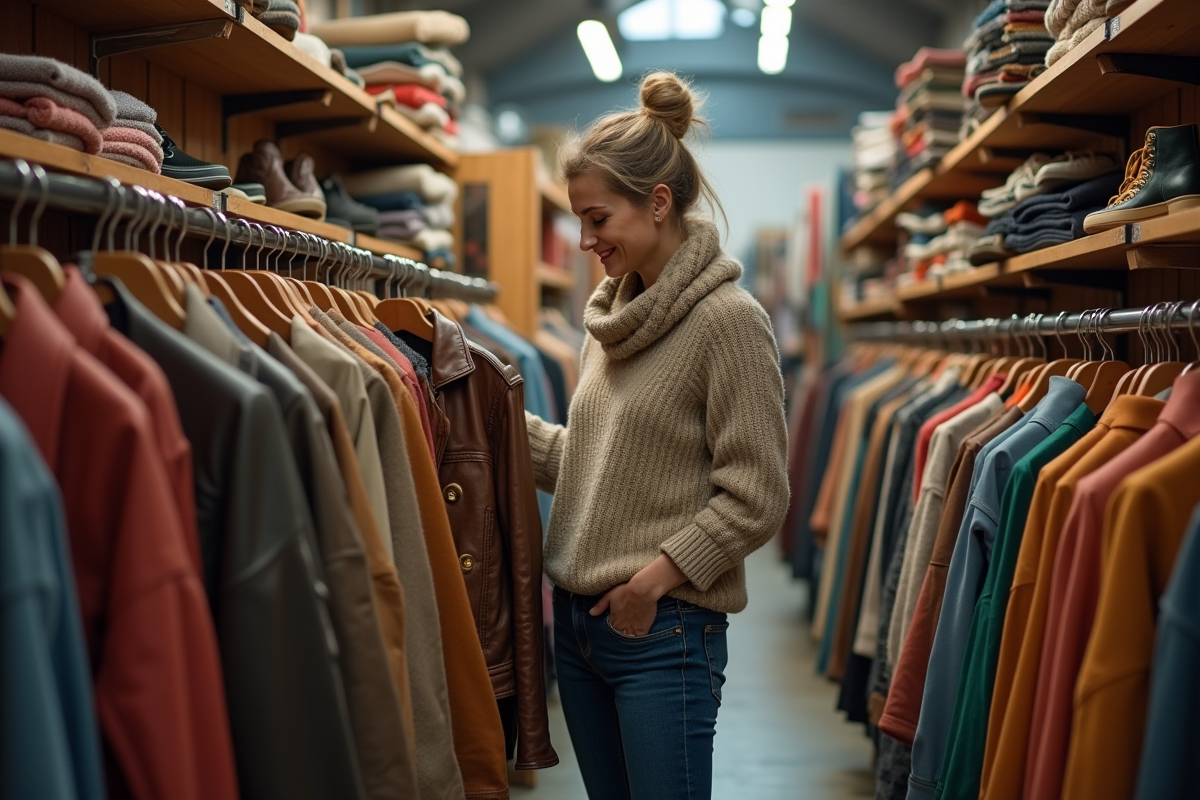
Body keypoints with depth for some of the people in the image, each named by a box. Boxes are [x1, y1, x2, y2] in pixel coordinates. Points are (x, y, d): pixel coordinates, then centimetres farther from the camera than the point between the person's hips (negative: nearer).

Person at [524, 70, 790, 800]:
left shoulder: (729, 320, -13)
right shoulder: (611, 316, 10)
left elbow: (757, 496, -15)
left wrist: (657, 576, -17)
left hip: (665, 631, -7)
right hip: (579, 620, 7)